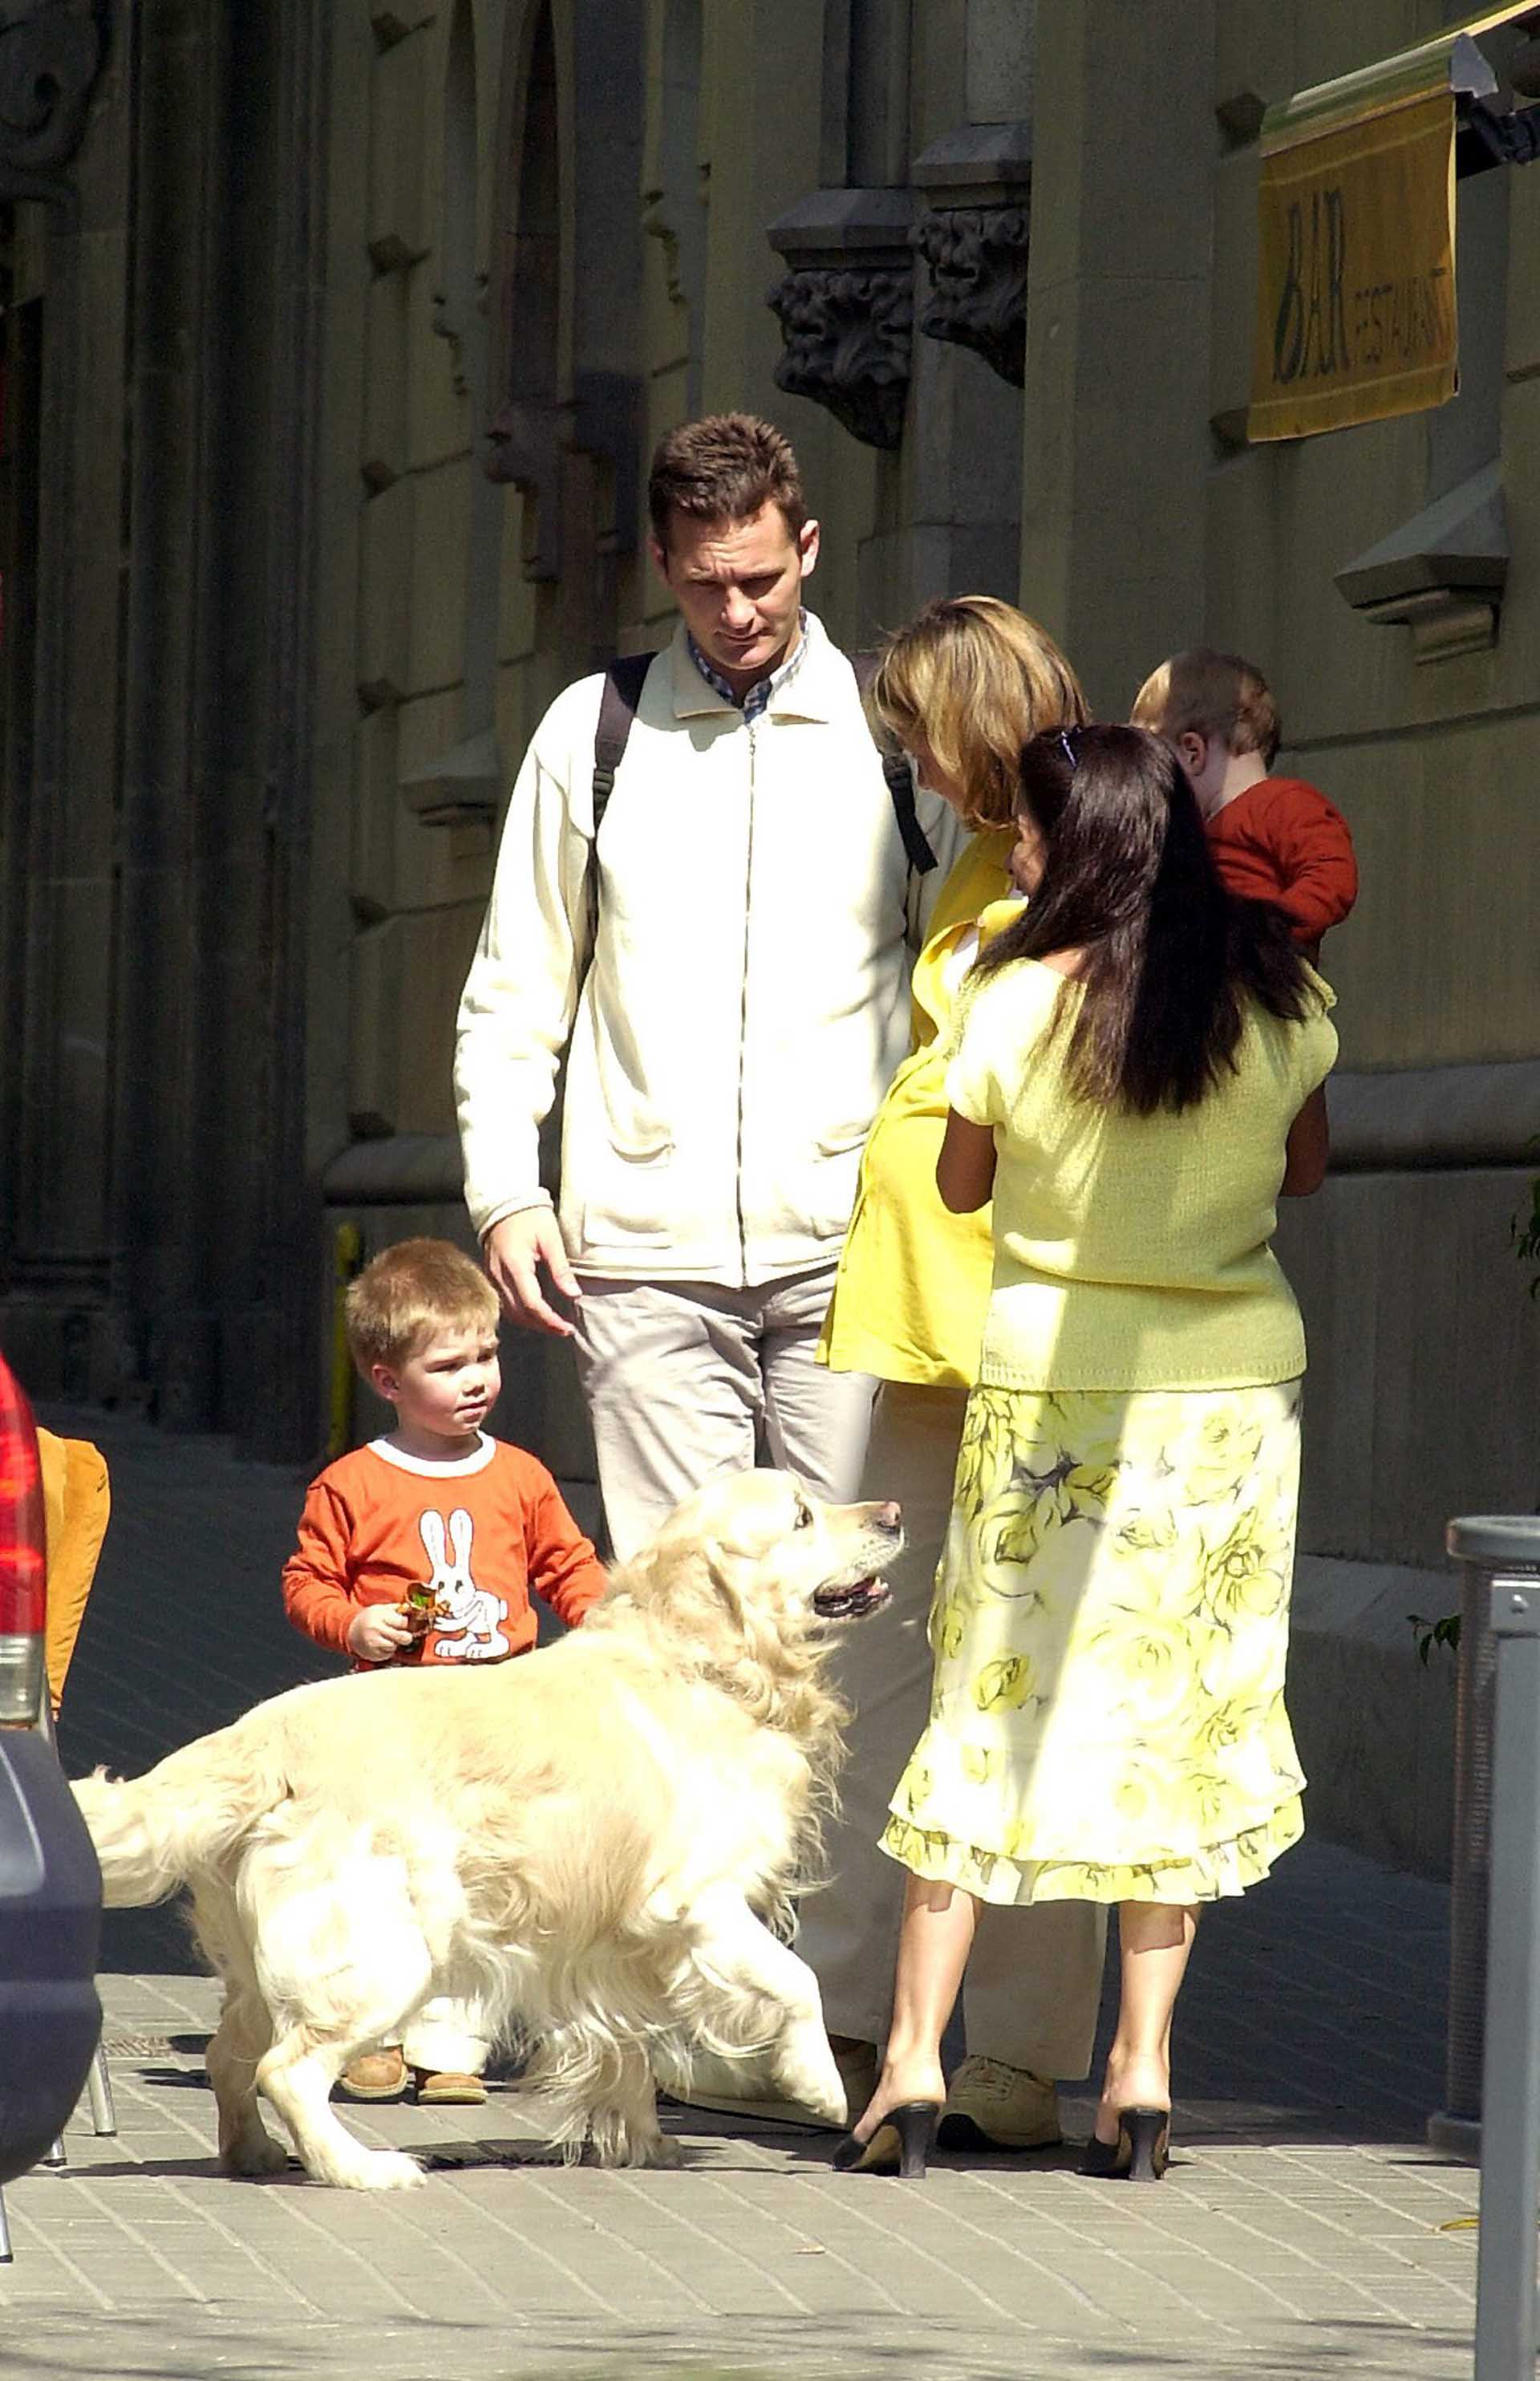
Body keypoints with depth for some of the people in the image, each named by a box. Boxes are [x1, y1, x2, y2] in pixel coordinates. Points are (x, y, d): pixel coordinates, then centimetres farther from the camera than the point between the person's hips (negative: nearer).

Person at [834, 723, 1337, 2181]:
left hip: (1051, 1383, -2)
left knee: (993, 1700, 4)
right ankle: (1142, 2074, 6)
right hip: (1233, 1387, 2)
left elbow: (959, 1186, 4)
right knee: (1181, 1710, 9)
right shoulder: (1279, 998, -3)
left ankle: (914, 2059, 1)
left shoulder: (1017, 1001, -11)